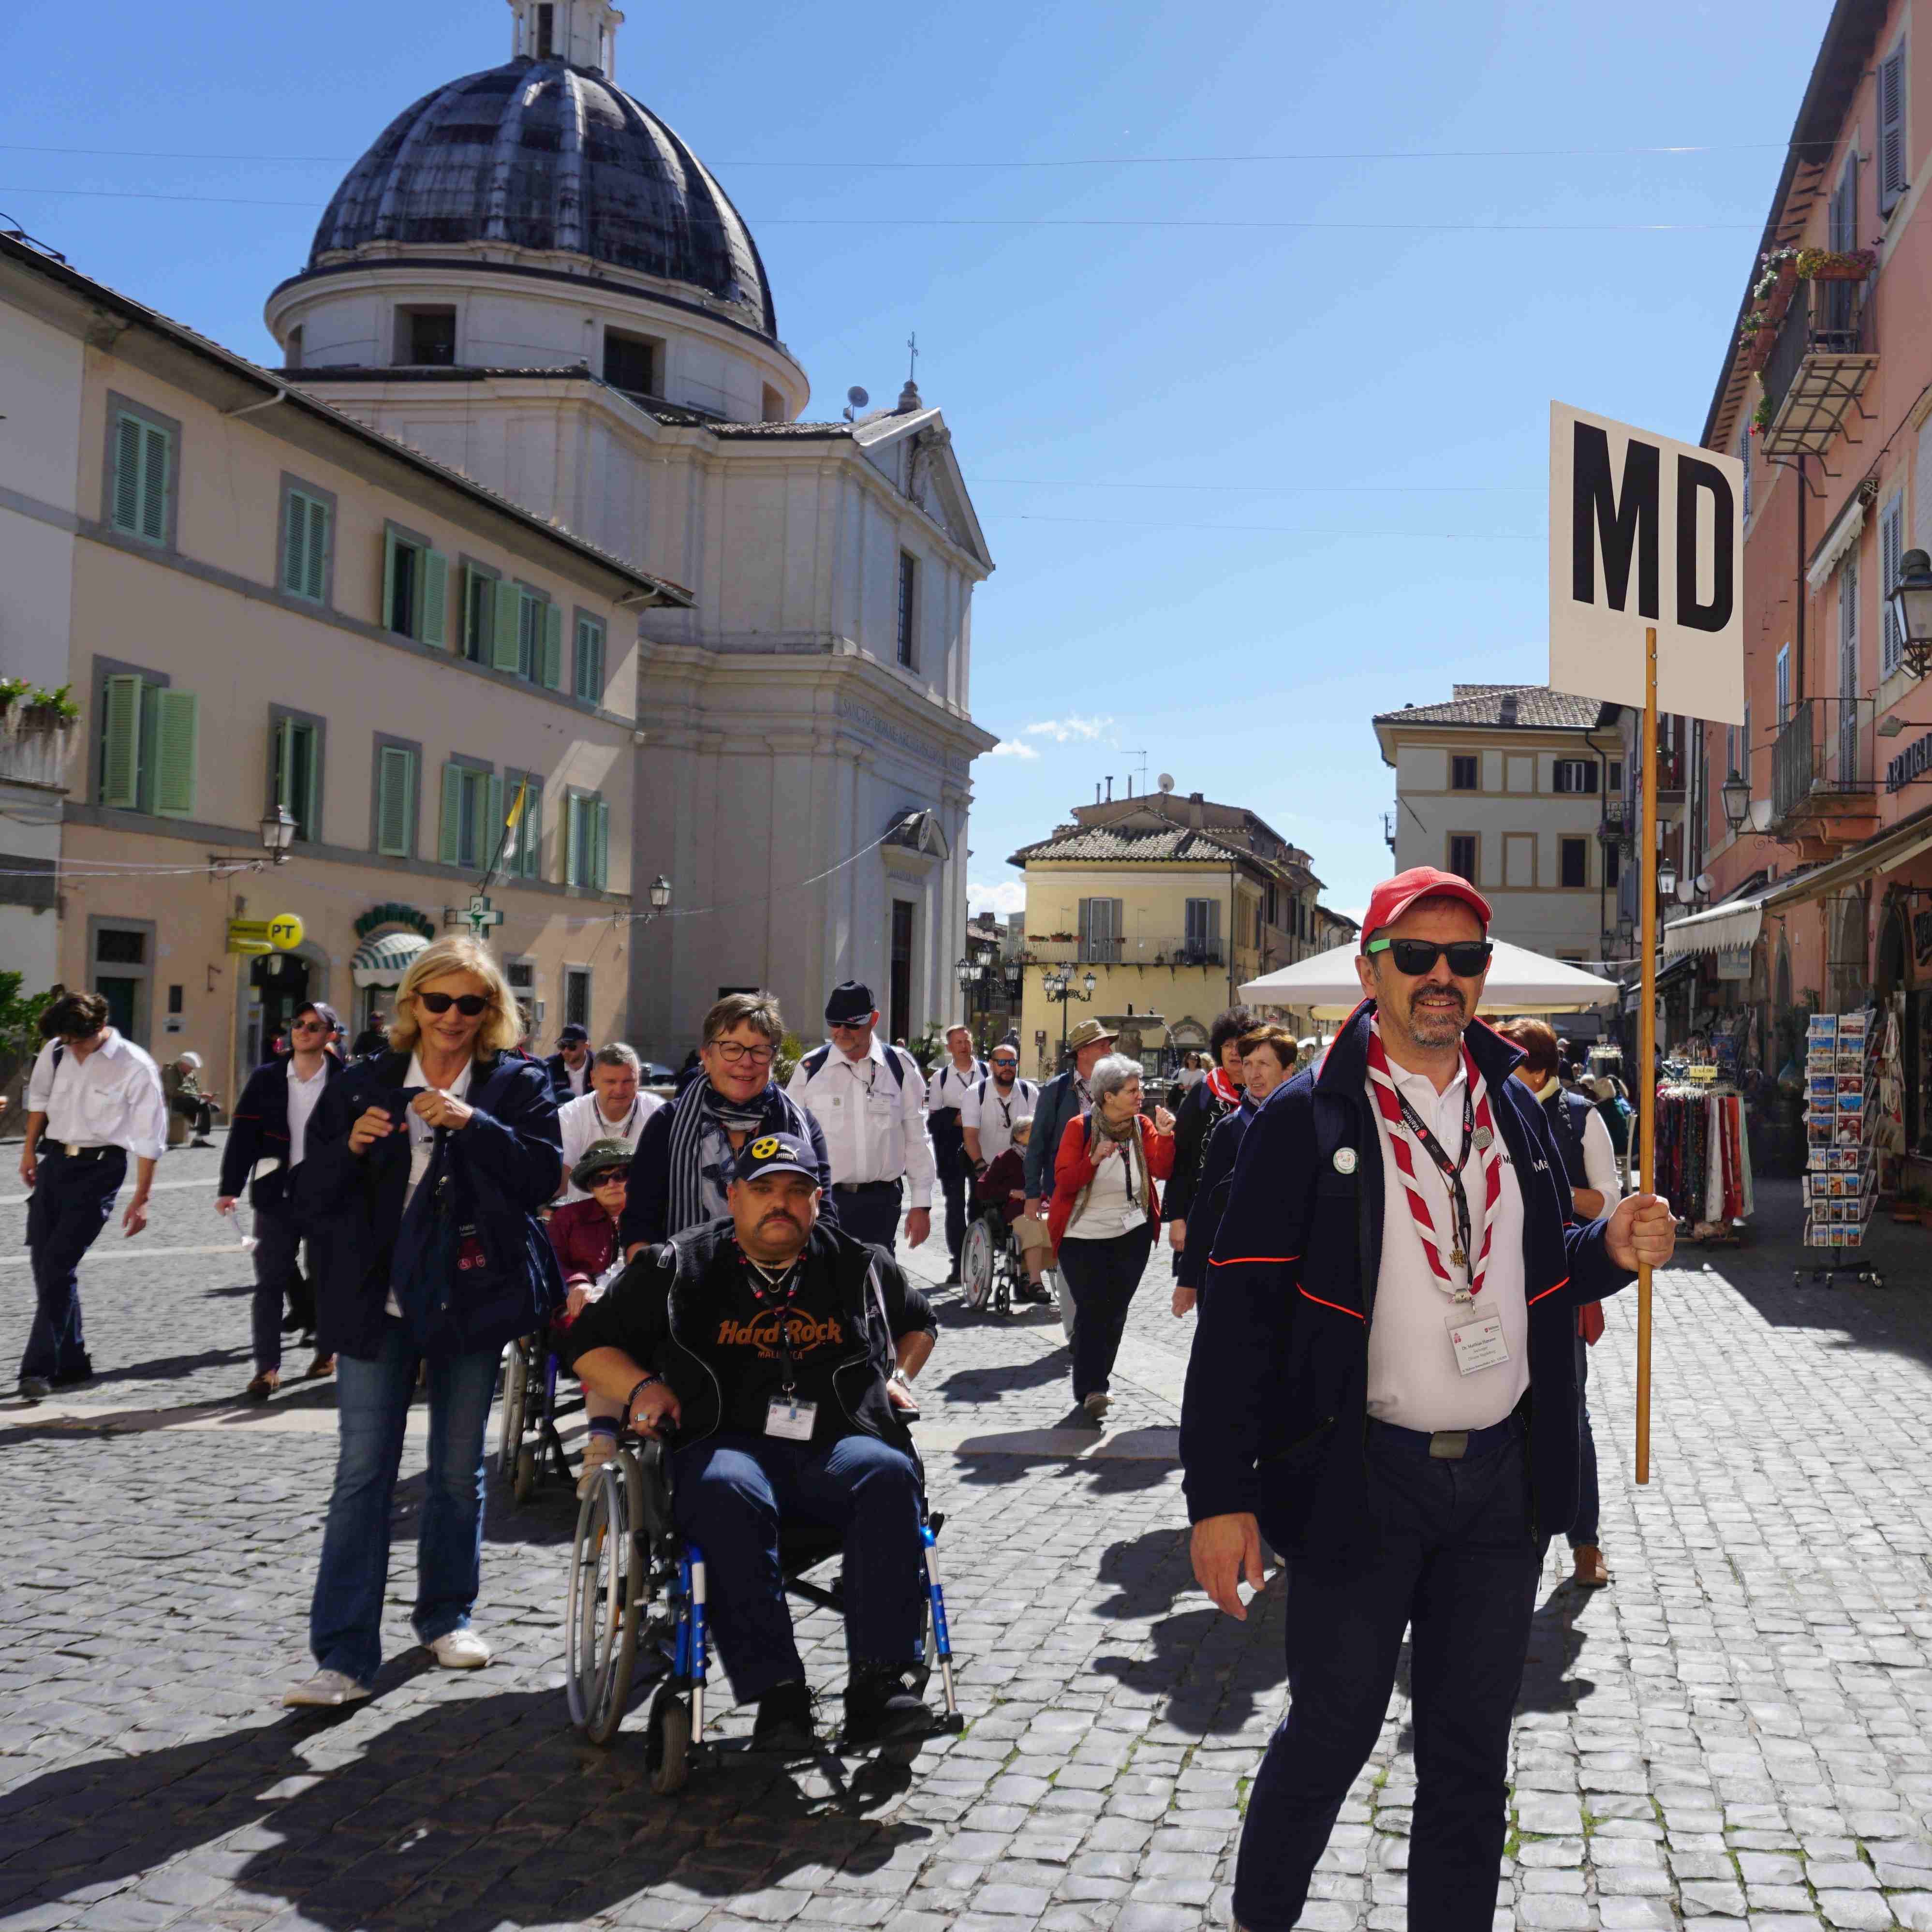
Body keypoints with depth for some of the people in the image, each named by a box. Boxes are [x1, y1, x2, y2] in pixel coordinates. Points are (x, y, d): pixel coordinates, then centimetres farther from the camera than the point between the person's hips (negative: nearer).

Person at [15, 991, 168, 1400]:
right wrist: (30, 1150, 21)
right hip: (54, 1160, 6)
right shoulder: (55, 1052, 0)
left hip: (99, 1167, -6)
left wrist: (141, 1200, -10)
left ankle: (40, 1368, -8)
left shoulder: (136, 1068, -15)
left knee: (59, 1264, -13)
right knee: (43, 1262, 9)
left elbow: (148, 1140, -11)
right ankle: (71, 1363, 21)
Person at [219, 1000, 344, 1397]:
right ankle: (267, 1367, 2)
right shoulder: (266, 1078, 4)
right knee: (271, 1281, -1)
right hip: (276, 1196, 1)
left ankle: (328, 1349, 30)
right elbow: (243, 1135, -1)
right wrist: (230, 1188, -10)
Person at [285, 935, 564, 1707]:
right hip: (376, 1303, 0)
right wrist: (350, 1148, -16)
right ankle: (344, 1656, -2)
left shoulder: (517, 1084, 4)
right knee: (362, 1474, -4)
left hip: (470, 1301, 0)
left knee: (459, 1471, 11)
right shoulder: (362, 1085, 7)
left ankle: (447, 1617, 29)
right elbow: (310, 1198, 3)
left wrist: (473, 1123, -20)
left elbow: (543, 1175, -10)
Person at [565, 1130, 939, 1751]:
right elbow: (589, 1341, 19)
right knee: (726, 1494, -38)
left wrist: (899, 1375, 19)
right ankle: (776, 1694, -35)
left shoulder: (859, 1264, 19)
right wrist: (640, 1387, 2)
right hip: (728, 1443, -1)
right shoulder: (681, 1268, 13)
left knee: (889, 1475, -33)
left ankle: (879, 1683, -35)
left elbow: (918, 1323, 38)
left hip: (837, 1447, 2)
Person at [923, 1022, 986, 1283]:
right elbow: (933, 1118, 6)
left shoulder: (987, 1071, 5)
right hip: (952, 1150, 0)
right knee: (955, 1205, 2)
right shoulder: (941, 1077, 7)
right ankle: (958, 1263, 8)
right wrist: (956, 1118, -11)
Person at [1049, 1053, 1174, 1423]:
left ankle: (1094, 1389, 22)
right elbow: (1063, 1182, -12)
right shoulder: (1080, 1128, -8)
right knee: (1092, 1310, -12)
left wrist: (1165, 1136, -25)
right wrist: (1094, 1160, -27)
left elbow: (1163, 1171, -10)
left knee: (1115, 1313, 9)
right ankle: (1089, 1391, -8)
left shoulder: (1143, 1127, 1)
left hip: (1131, 1236, 4)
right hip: (1083, 1237, -4)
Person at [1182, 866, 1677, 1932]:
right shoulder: (1306, 1119, -9)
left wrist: (1607, 1249, -3)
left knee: (1470, 1746, 14)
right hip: (1359, 1475, -4)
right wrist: (1219, 1493, -15)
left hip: (1503, 1478, 4)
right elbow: (1239, 1314, -11)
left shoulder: (1516, 1111, 8)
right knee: (1329, 1732, 9)